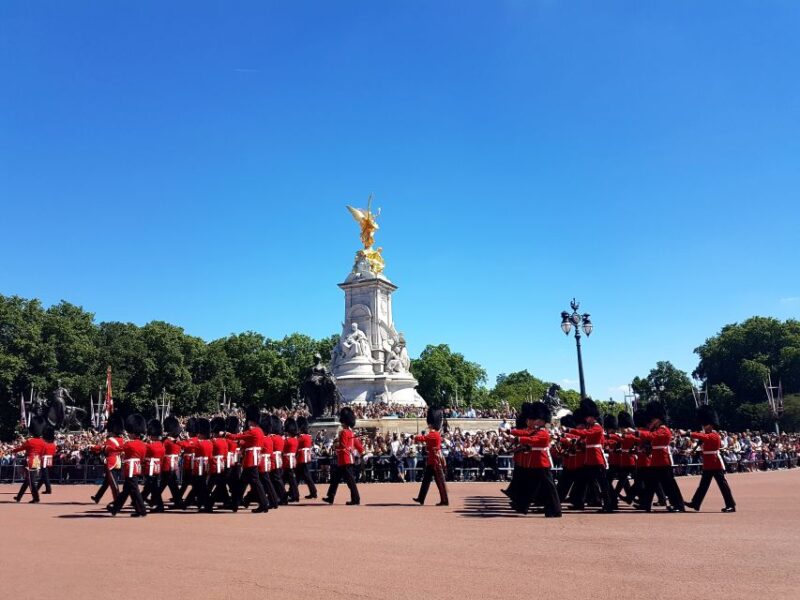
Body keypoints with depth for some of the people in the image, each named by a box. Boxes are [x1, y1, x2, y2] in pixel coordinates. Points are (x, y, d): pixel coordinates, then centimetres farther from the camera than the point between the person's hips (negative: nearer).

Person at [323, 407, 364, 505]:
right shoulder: (351, 432, 14)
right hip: (348, 459, 10)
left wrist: (336, 444, -3)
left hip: (345, 460, -10)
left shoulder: (344, 432, -15)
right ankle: (330, 498, 21)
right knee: (335, 478, 16)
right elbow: (356, 443, 17)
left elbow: (342, 446, -19)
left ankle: (356, 499, -2)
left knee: (350, 480, -6)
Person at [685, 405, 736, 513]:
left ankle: (731, 505, 4)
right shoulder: (708, 435, 14)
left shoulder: (714, 435, -15)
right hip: (708, 465, 9)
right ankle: (695, 503, 15)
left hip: (716, 465, -9)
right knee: (703, 485, 11)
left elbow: (703, 437, -33)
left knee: (723, 484, -3)